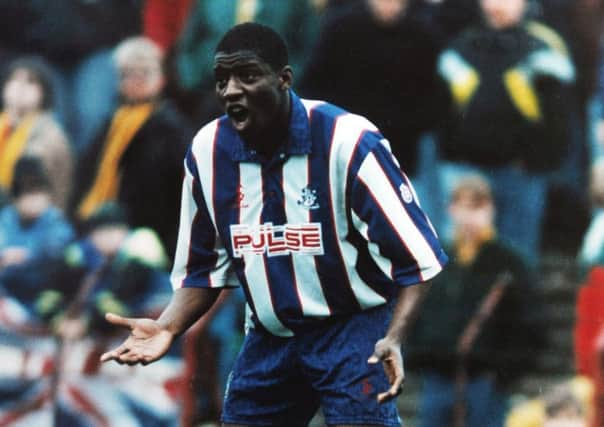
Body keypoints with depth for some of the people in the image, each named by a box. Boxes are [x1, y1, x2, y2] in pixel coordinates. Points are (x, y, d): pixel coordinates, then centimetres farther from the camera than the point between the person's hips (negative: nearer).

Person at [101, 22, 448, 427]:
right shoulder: (208, 150, -3)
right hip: (270, 338, 5)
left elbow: (417, 257, -17)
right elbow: (204, 269, 9)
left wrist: (394, 339, -31)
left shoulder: (348, 142, -18)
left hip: (354, 328, -5)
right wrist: (167, 328, -8)